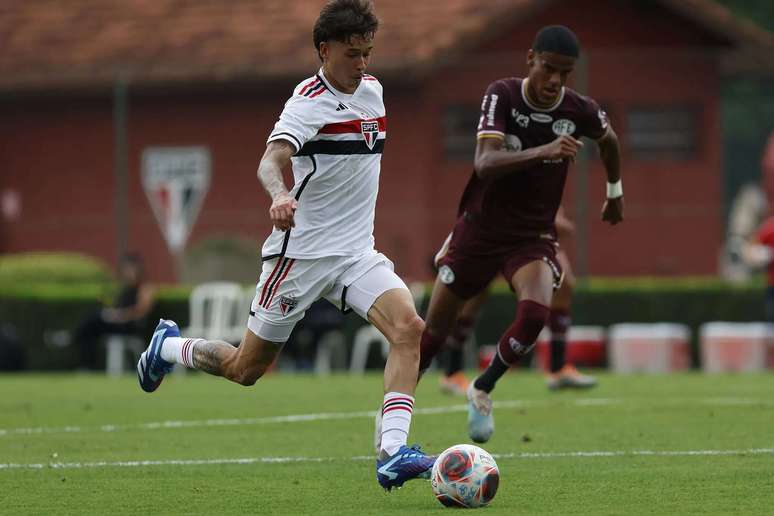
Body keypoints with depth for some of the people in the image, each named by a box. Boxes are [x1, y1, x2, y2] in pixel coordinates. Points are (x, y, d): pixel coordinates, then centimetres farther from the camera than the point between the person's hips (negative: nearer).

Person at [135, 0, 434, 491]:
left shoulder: (372, 90, 8)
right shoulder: (309, 103, -16)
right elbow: (271, 160, -34)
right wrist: (280, 195, -55)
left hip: (357, 252, 6)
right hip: (302, 251, -6)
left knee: (408, 326, -21)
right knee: (246, 369, 5)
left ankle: (393, 452, -27)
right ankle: (169, 347, 36)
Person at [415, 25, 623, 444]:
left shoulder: (580, 110, -9)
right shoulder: (502, 95, -17)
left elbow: (608, 139, 16)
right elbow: (484, 163, -31)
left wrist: (615, 193, 28)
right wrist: (542, 152, -45)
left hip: (533, 235, 1)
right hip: (479, 229, -1)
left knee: (535, 312, -27)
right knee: (434, 330, 4)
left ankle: (482, 390, -2)